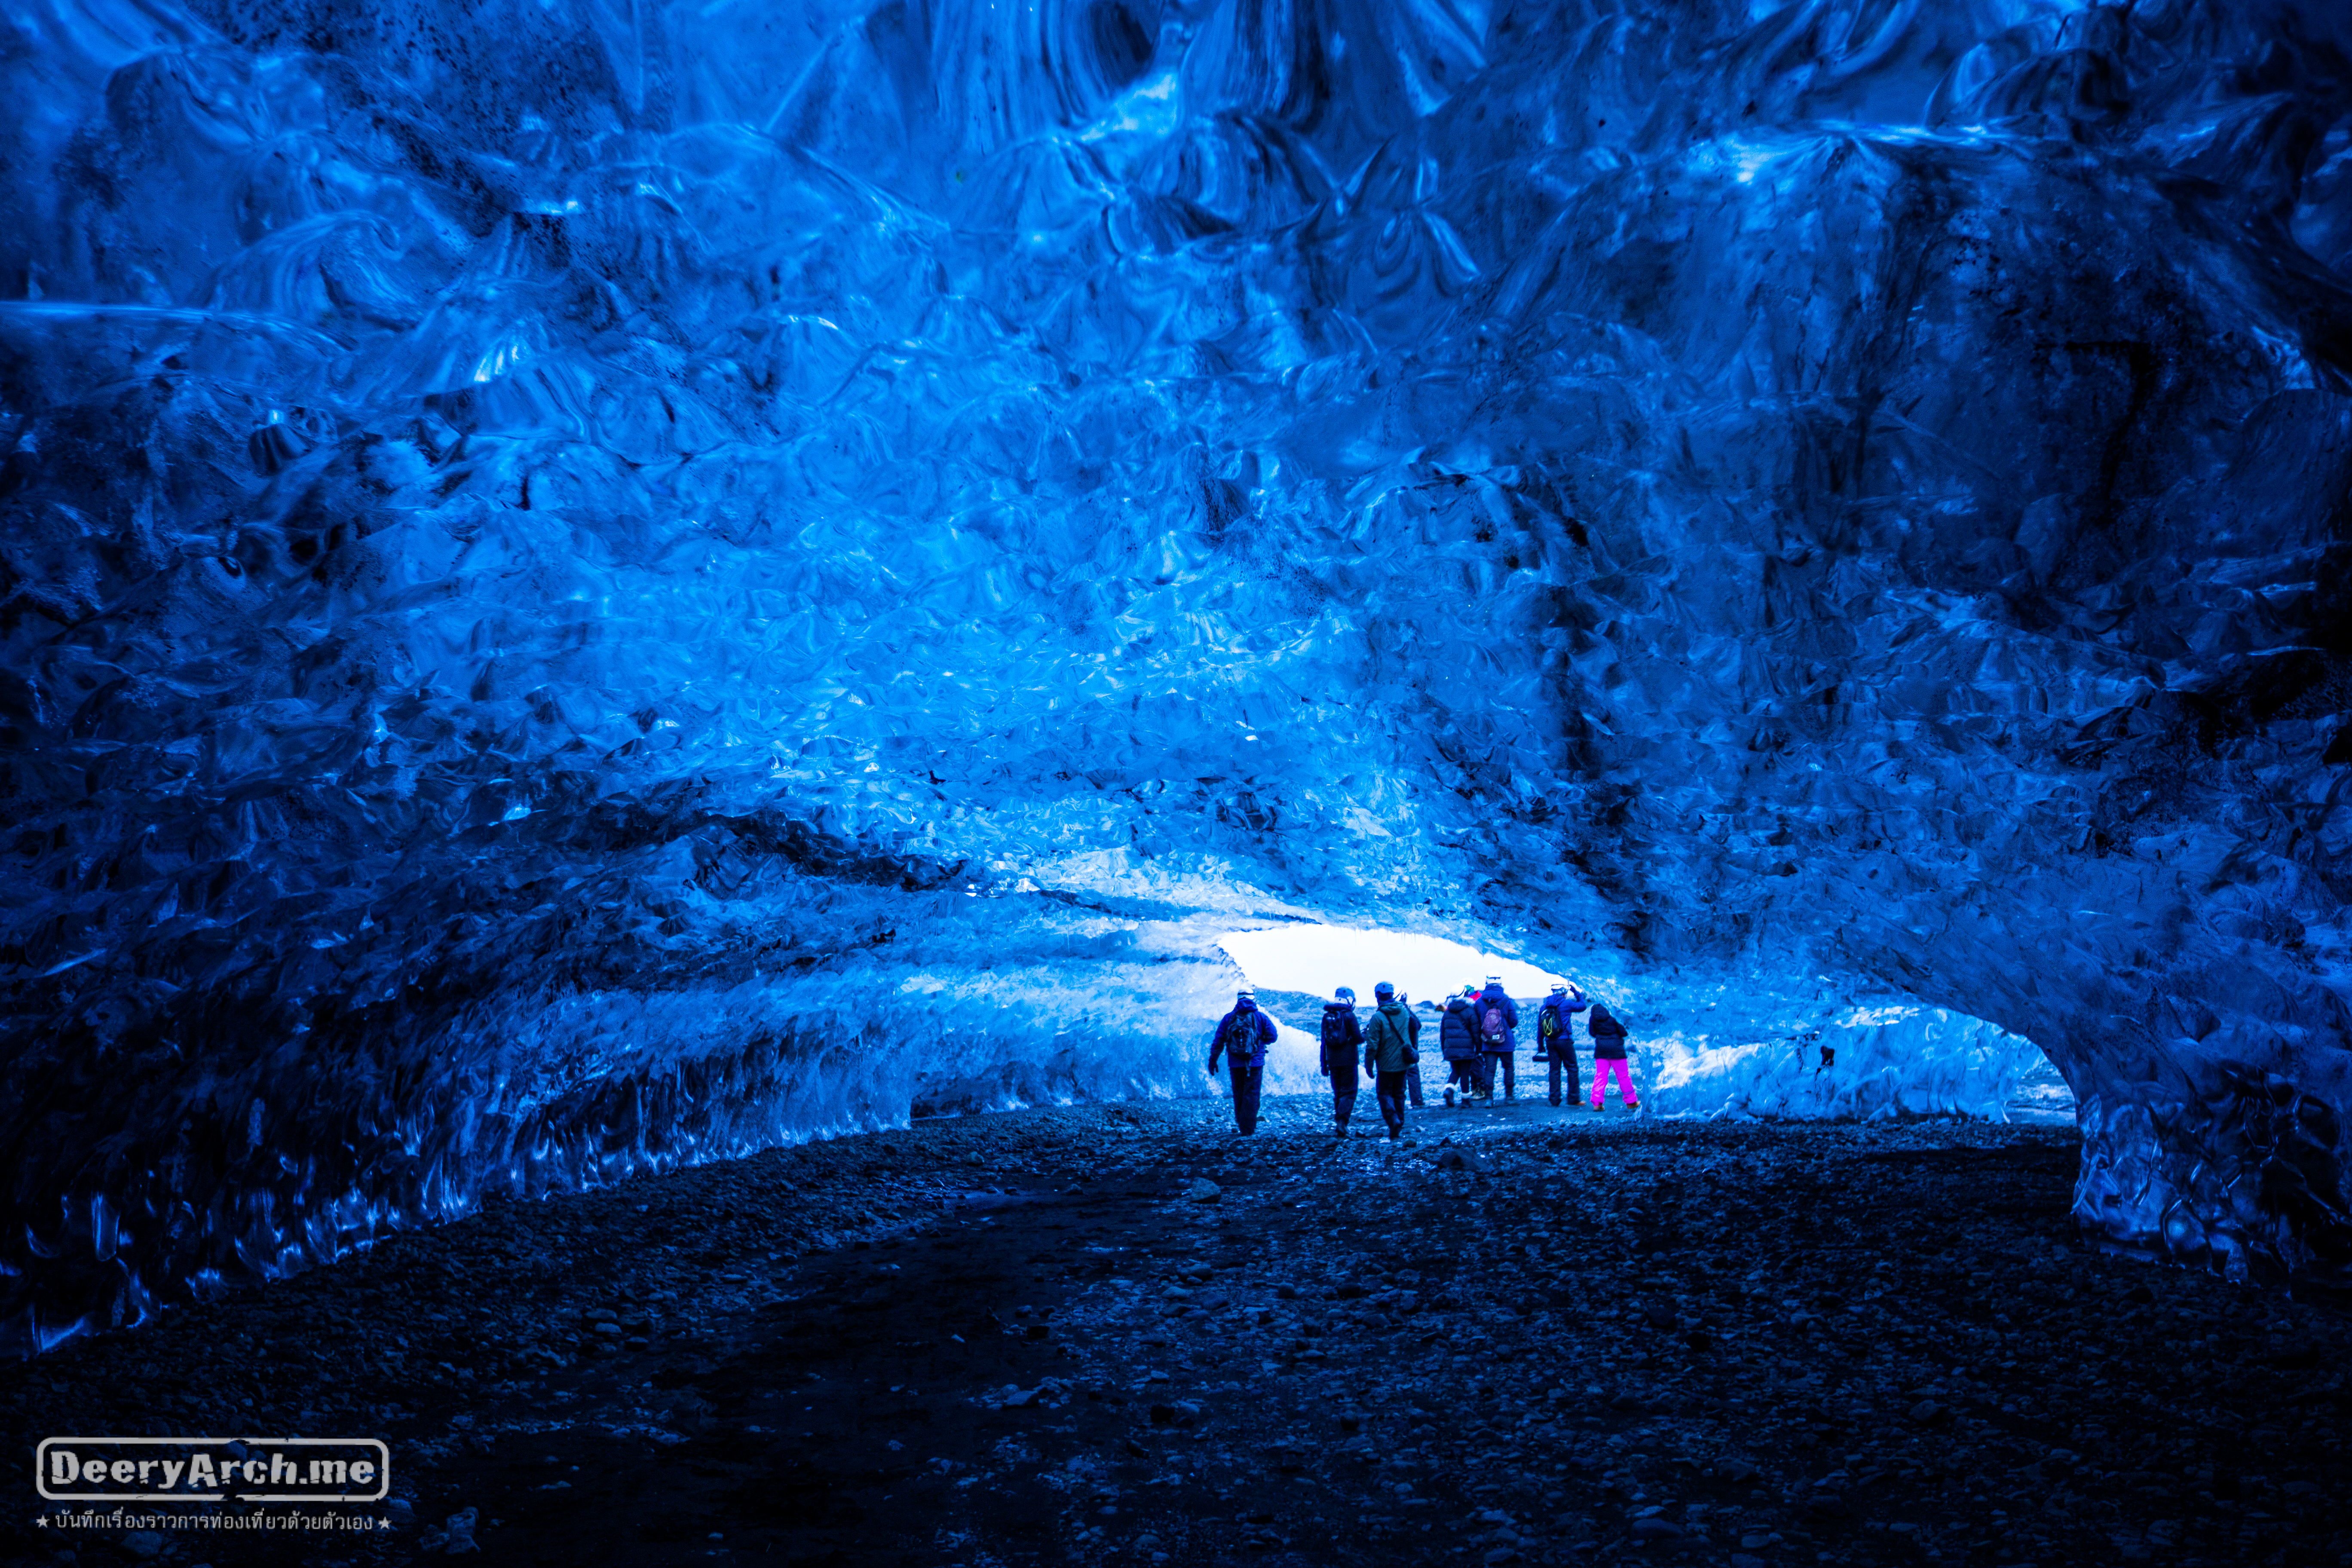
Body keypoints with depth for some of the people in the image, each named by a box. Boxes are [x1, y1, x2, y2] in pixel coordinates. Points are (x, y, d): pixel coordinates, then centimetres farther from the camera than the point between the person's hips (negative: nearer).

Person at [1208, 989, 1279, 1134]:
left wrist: (1213, 1061, 10)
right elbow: (1272, 1037, -3)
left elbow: (1218, 1041, 3)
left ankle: (1241, 1125, 18)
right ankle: (1249, 1127, -8)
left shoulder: (1228, 1018, 4)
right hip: (1255, 1063, -2)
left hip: (1235, 1064, 2)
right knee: (1252, 1095, -2)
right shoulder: (1261, 1017, 0)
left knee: (1238, 1095, 14)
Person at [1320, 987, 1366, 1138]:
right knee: (1349, 1092, -1)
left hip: (1333, 1061, 5)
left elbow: (1324, 1042, 10)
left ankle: (1341, 1124, 15)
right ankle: (1342, 1121, -17)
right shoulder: (1349, 1016, -10)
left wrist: (1324, 1064, 15)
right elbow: (1358, 1039, -10)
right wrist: (1365, 1035, 14)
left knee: (1338, 1092, 14)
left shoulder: (1327, 1017, 6)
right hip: (1348, 1060, -5)